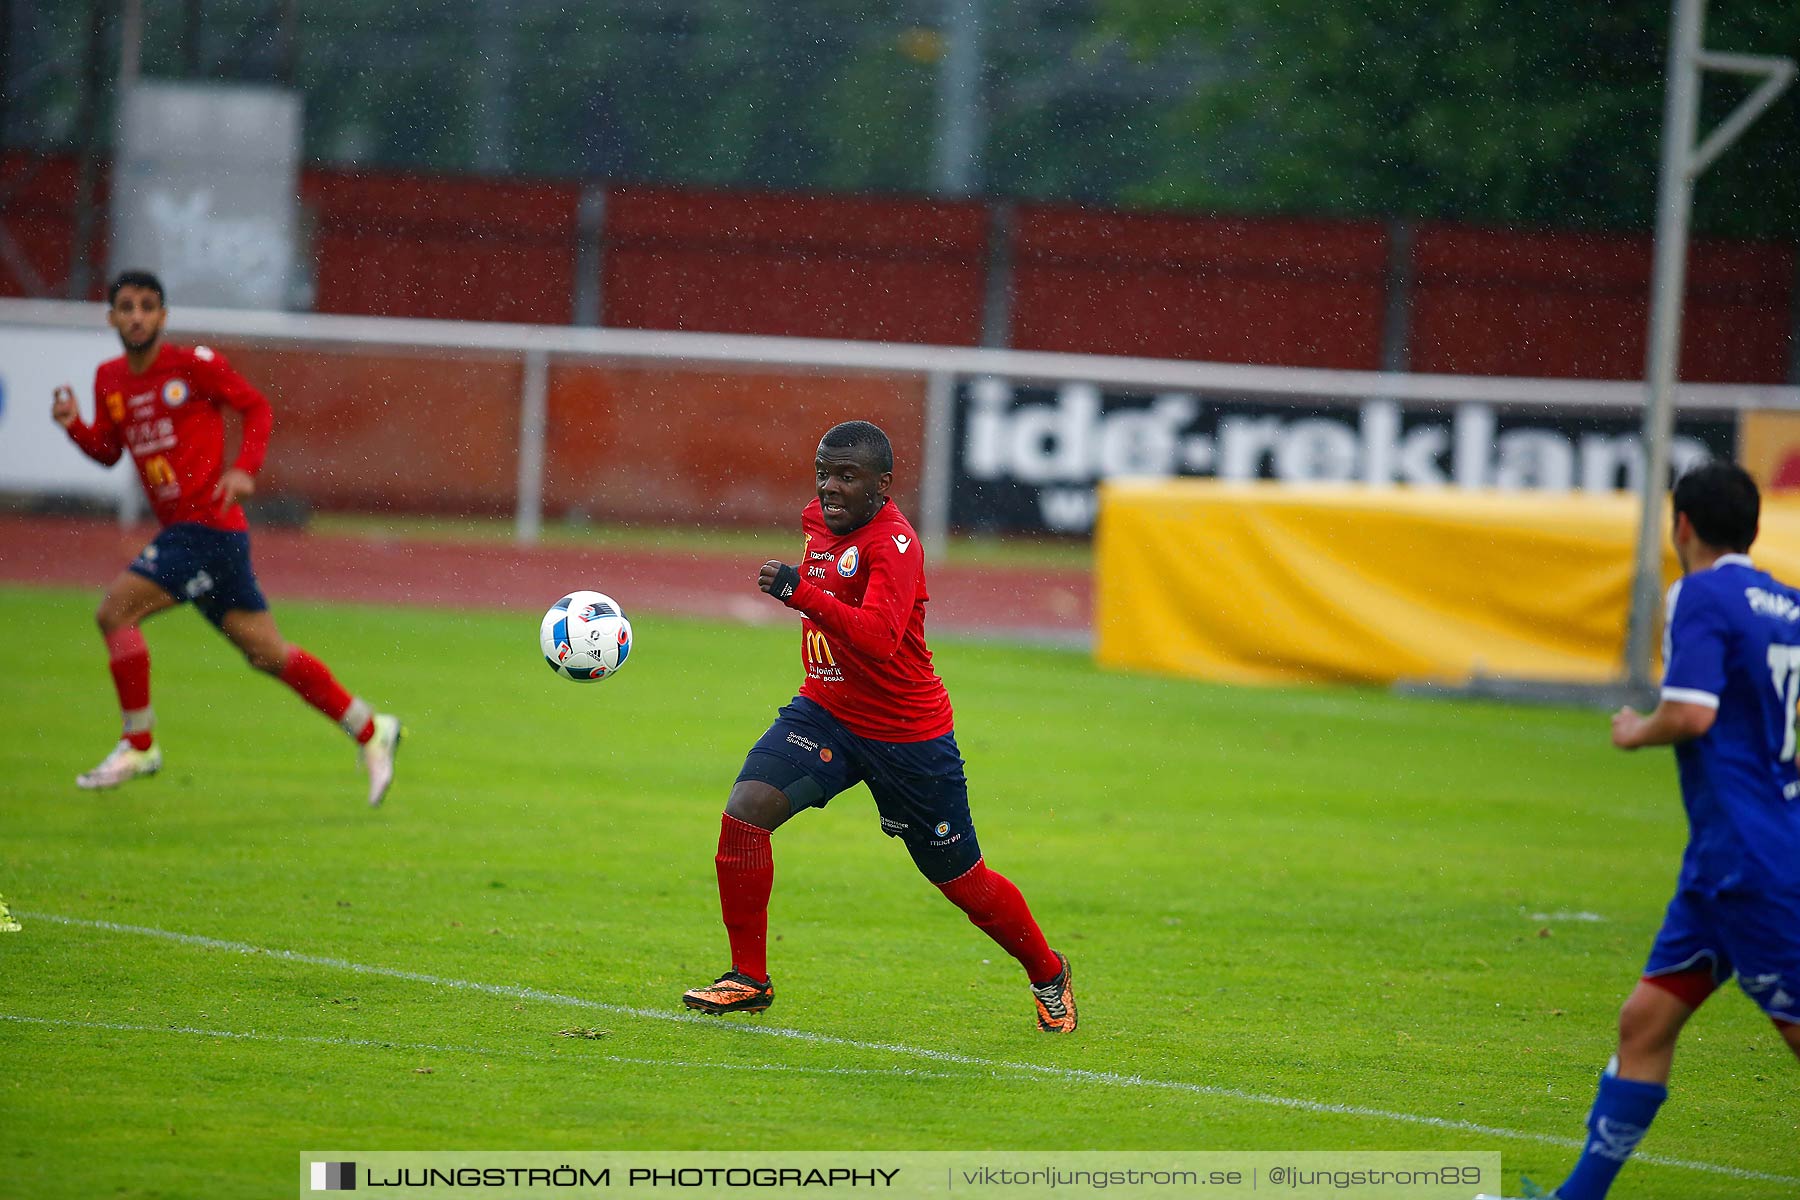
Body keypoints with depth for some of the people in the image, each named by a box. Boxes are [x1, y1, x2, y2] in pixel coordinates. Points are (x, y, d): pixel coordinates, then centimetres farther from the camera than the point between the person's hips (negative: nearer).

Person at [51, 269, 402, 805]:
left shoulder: (194, 364, -8)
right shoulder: (109, 379, 12)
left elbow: (256, 407, 0)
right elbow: (108, 450, 20)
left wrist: (243, 469, -13)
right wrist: (74, 425, 0)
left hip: (209, 526, -7)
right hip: (178, 531, 7)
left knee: (115, 610, -16)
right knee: (267, 653, 9)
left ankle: (138, 746, -6)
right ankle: (370, 729, 20)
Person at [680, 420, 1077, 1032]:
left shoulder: (893, 544, -23)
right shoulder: (818, 520, 1)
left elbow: (878, 639, -40)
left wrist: (802, 593, -50)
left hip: (908, 735, -6)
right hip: (824, 711, 6)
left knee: (963, 881, 7)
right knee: (745, 809, -19)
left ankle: (1048, 975, 35)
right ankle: (749, 979, -7)